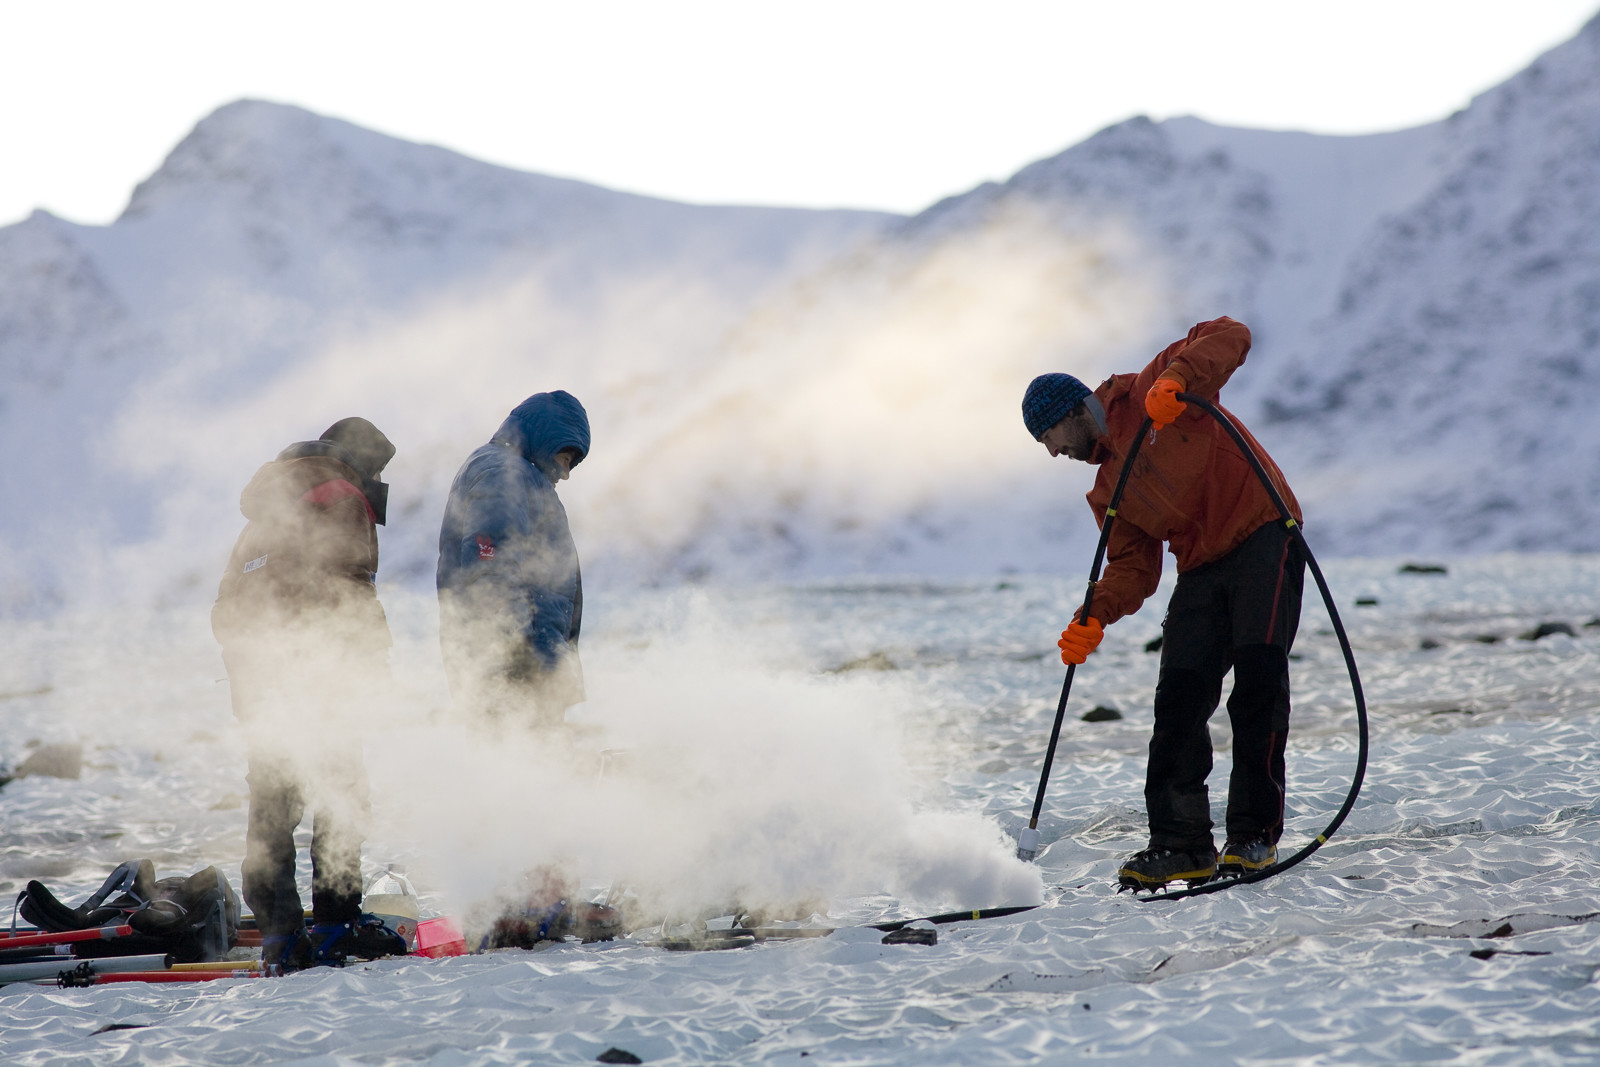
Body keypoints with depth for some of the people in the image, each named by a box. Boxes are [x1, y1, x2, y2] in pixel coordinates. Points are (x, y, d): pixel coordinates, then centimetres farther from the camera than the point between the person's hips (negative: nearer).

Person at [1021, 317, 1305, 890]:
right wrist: (1095, 615, -6)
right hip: (1201, 572, 7)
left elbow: (1229, 337, -8)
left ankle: (1255, 834, -16)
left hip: (1262, 537, -7)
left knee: (1259, 675, -18)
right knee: (1179, 699, -3)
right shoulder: (1107, 492, 17)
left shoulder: (1148, 394, 0)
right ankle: (1181, 844, 1)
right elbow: (1133, 567, 12)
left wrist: (1176, 376, -25)